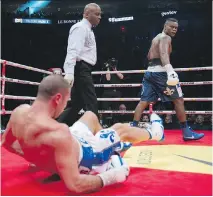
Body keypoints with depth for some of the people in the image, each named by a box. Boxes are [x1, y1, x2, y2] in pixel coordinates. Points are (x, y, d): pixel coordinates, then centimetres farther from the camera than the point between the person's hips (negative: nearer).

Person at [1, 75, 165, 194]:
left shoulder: (20, 111, -18)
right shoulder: (58, 132, -41)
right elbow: (75, 185, -40)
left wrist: (33, 154, 14)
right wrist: (113, 176, -26)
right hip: (83, 158, -7)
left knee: (90, 115, 25)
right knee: (121, 129, 13)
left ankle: (115, 145, 48)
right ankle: (153, 133, 46)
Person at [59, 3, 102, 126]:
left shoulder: (87, 29, 24)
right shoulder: (80, 27, -8)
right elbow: (73, 51, -22)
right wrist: (69, 73, -33)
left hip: (84, 70, 10)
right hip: (81, 69, -10)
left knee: (77, 104, 11)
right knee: (91, 104, -11)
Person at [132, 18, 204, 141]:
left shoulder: (156, 38, 25)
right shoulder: (165, 37, -4)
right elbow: (163, 53, -25)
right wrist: (170, 69, -40)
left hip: (150, 71, 9)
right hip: (160, 72, -9)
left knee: (144, 102, 7)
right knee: (179, 100, -1)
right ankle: (186, 132, 4)